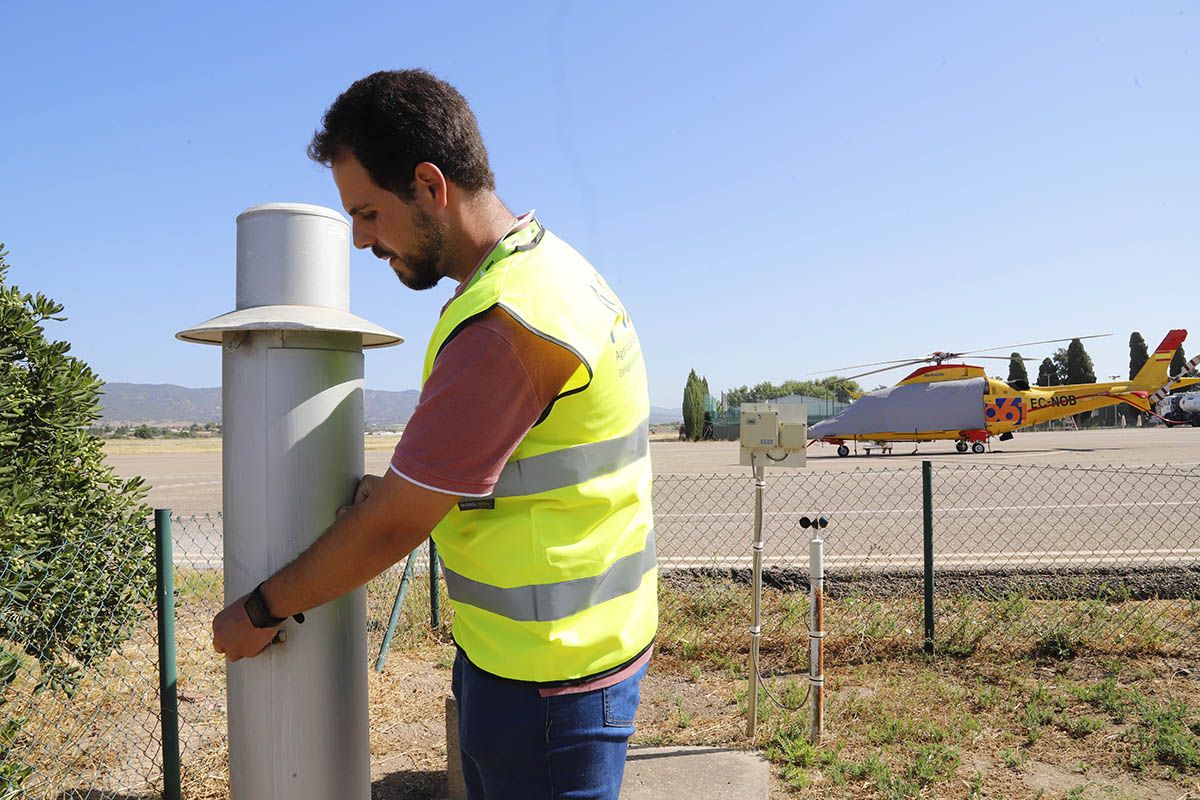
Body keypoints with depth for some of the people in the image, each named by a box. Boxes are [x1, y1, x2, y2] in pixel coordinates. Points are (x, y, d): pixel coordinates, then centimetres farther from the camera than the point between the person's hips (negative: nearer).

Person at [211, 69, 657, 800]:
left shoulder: (504, 321, -27)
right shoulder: (547, 265, 7)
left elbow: (391, 528, -19)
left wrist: (260, 612, -3)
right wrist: (404, 484, 6)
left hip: (546, 677, -9)